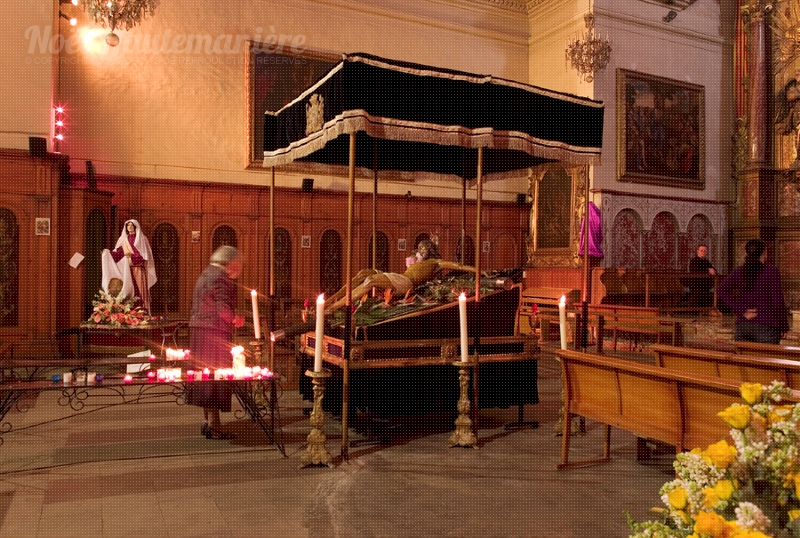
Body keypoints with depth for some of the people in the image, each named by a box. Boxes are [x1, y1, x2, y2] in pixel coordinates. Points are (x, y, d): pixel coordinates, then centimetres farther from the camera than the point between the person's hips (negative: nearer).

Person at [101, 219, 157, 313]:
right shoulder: (123, 239, 15)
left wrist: (132, 256, -15)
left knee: (140, 290, -8)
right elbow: (118, 253, 11)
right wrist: (108, 252, -5)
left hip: (139, 269, -3)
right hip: (127, 270, 3)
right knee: (129, 290, -2)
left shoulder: (141, 239, 3)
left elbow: (145, 254, -5)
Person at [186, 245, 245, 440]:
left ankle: (207, 421, 25)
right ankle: (213, 426, -1)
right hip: (214, 333, -10)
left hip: (199, 329, 10)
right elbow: (223, 309, -23)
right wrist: (237, 319, -5)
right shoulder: (220, 278, -13)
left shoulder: (206, 275, 18)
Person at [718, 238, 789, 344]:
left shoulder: (739, 271, 5)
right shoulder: (771, 271, -6)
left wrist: (742, 311, -5)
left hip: (742, 327, 4)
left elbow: (721, 290, -7)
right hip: (766, 327, -4)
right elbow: (778, 301, -9)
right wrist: (784, 327, 1)